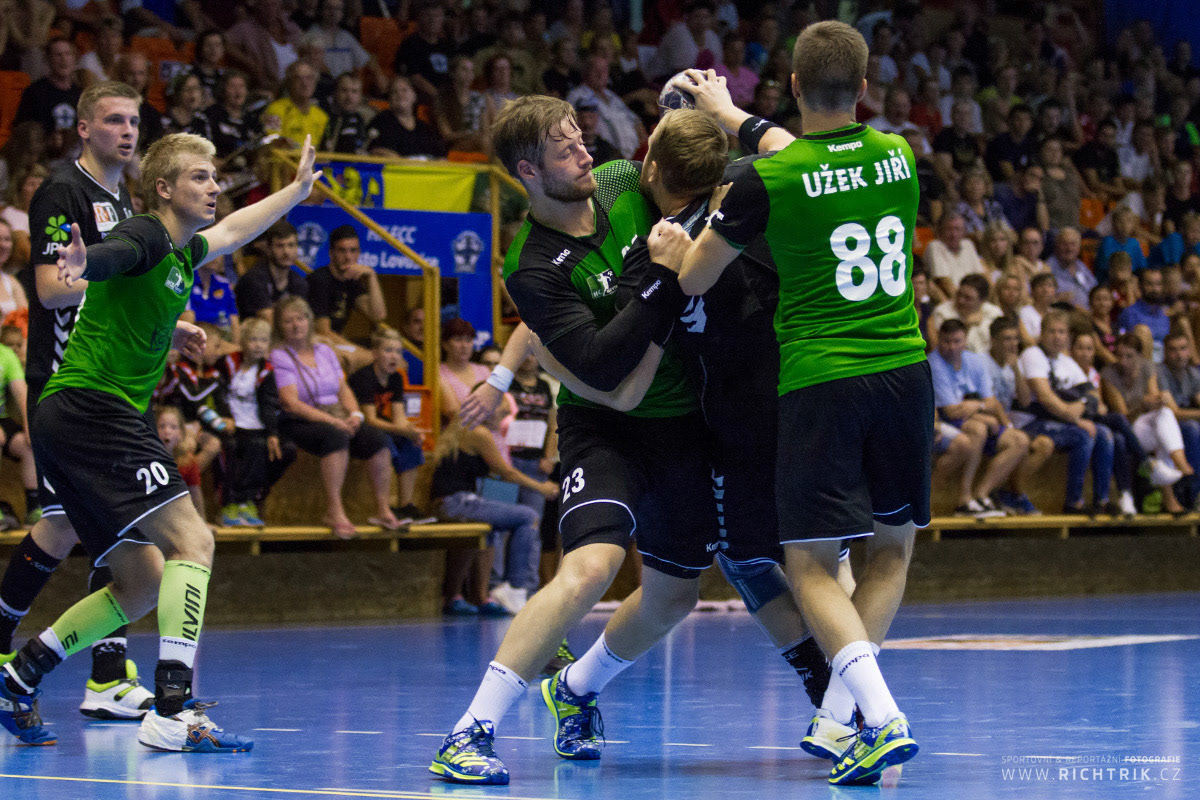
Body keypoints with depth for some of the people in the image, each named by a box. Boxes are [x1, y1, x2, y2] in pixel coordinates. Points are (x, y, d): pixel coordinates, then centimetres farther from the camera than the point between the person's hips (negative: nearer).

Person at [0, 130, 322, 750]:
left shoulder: (181, 252, 19)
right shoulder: (143, 235, -9)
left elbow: (231, 232, 42)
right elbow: (110, 256, -34)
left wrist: (297, 190, 50)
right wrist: (82, 264, -57)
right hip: (90, 410, -10)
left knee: (142, 586, 11)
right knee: (190, 539, -18)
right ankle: (174, 711, -28)